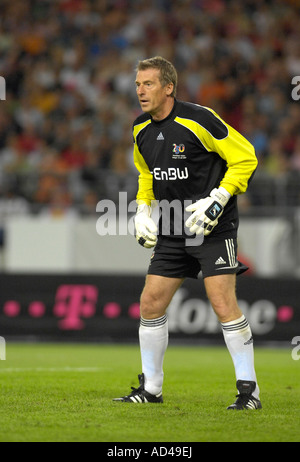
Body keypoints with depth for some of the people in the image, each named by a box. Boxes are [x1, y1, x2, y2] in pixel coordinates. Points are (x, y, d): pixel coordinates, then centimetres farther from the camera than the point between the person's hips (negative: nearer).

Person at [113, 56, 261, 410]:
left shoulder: (198, 120, -16)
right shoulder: (141, 129, 6)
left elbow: (245, 158, -12)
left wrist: (217, 200, -19)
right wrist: (143, 209, 11)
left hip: (213, 226, -7)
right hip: (172, 231, 7)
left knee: (223, 303, -16)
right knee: (150, 303, 3)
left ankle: (249, 389, -8)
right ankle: (150, 387, 17)